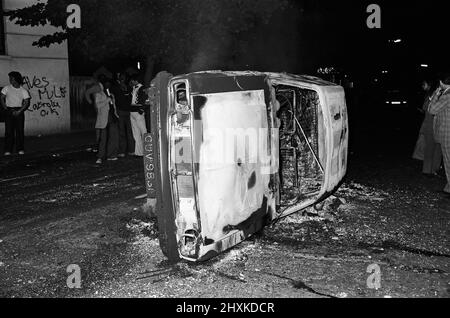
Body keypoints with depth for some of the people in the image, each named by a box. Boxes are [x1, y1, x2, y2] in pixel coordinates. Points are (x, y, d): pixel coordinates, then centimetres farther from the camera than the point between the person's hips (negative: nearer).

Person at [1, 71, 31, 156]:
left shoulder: (23, 91, 2)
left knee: (20, 130, 0)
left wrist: (19, 111, -14)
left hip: (19, 112, 0)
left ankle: (20, 149, 8)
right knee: (8, 131, -2)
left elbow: (27, 103, -3)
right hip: (9, 111, 1)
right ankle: (8, 150, 1)